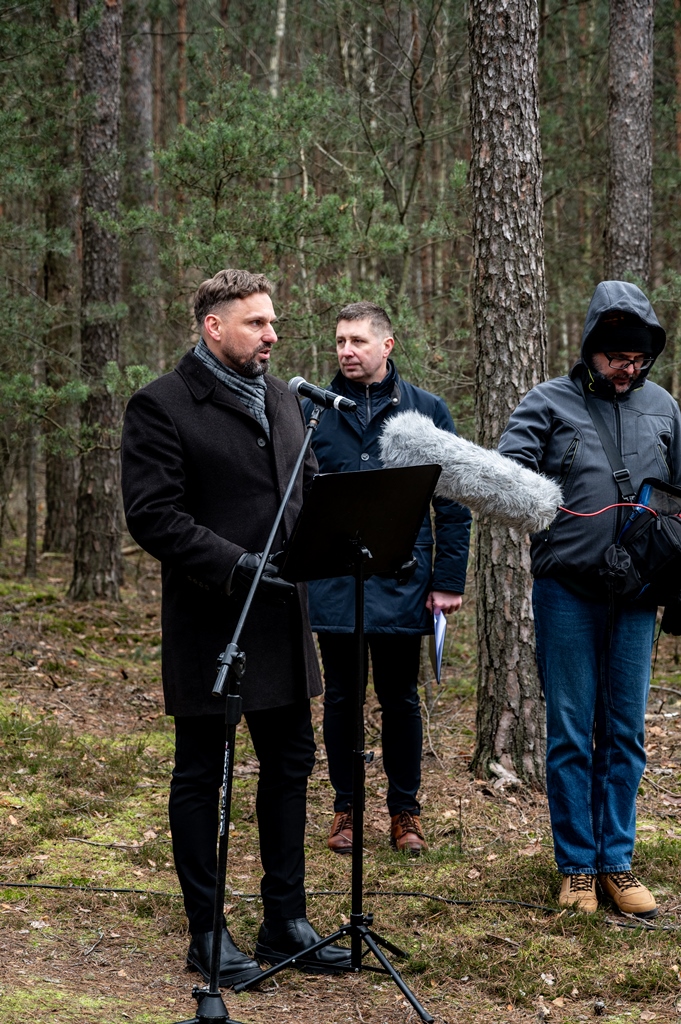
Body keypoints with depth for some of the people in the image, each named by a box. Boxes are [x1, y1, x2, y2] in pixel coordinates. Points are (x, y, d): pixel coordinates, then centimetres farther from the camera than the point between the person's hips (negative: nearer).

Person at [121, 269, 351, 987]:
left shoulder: (282, 400, 13)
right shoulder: (161, 406, -10)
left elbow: (307, 490, 20)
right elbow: (152, 515, -17)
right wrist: (237, 565, -24)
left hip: (281, 618, 7)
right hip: (208, 624, -7)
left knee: (289, 766, 13)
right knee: (201, 777, 5)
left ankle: (285, 920, 25)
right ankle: (206, 935, 15)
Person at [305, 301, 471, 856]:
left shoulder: (426, 410, 1)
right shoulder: (313, 409, 3)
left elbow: (453, 503, 2)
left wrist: (449, 581, -3)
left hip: (401, 582, -1)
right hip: (332, 581, 1)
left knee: (401, 700, 9)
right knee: (341, 697, 9)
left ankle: (405, 810, 22)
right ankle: (346, 808, 22)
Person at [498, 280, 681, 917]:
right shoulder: (549, 402, 0)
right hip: (567, 590, -3)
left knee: (625, 731, 7)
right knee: (570, 732, 2)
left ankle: (616, 861, 16)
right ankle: (576, 867, 11)